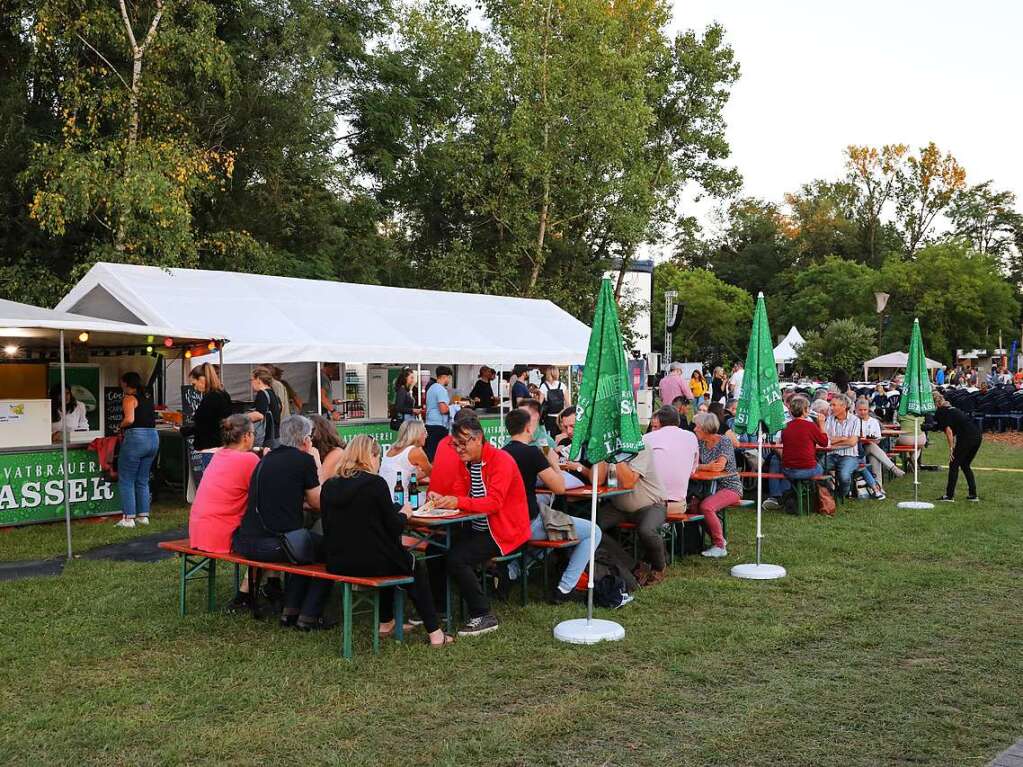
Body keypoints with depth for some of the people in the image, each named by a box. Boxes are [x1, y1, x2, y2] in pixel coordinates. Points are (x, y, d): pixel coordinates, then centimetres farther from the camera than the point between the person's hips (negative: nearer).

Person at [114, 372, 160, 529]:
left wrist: (121, 427, -1)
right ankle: (143, 516, 17)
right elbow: (152, 419, 10)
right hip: (153, 437, 7)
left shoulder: (129, 398, -6)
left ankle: (129, 518, 0)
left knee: (126, 480, 2)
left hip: (136, 438, -7)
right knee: (143, 480, 16)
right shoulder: (148, 397, 15)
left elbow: (129, 419, -21)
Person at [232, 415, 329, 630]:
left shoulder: (267, 458, 16)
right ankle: (308, 616, 13)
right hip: (275, 545, -8)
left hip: (246, 543, 8)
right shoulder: (304, 460, -5)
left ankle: (290, 612, 28)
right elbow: (318, 503, 4)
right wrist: (317, 464, 13)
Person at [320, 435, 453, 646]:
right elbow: (393, 528, -9)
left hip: (336, 563, 6)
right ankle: (434, 632, 19)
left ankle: (386, 623, 39)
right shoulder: (376, 483, -13)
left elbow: (331, 526, 12)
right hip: (371, 563, -6)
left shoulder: (329, 486, 2)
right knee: (417, 567, 21)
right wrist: (404, 513, 13)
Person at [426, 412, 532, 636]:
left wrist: (458, 502, -38)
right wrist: (441, 500, -20)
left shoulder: (501, 461, -18)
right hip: (478, 528, 9)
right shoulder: (465, 462, 9)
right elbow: (458, 494, 2)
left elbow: (493, 503, -28)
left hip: (504, 532, -9)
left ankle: (484, 616, -9)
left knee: (456, 558, -22)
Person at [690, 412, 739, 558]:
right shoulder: (701, 443, 10)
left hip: (730, 487, -7)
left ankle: (720, 546, -15)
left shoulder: (724, 442, -11)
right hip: (711, 487, 7)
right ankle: (719, 539, 0)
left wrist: (700, 466, -14)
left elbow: (720, 465, -25)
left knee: (706, 506, -30)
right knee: (693, 505, -19)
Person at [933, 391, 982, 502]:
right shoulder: (951, 408, 25)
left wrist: (951, 449, -7)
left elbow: (949, 431, -10)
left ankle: (949, 495, 6)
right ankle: (973, 495, 19)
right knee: (965, 465, 20)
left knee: (954, 465, 4)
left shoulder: (940, 412, -1)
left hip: (967, 437, -8)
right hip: (978, 436, 8)